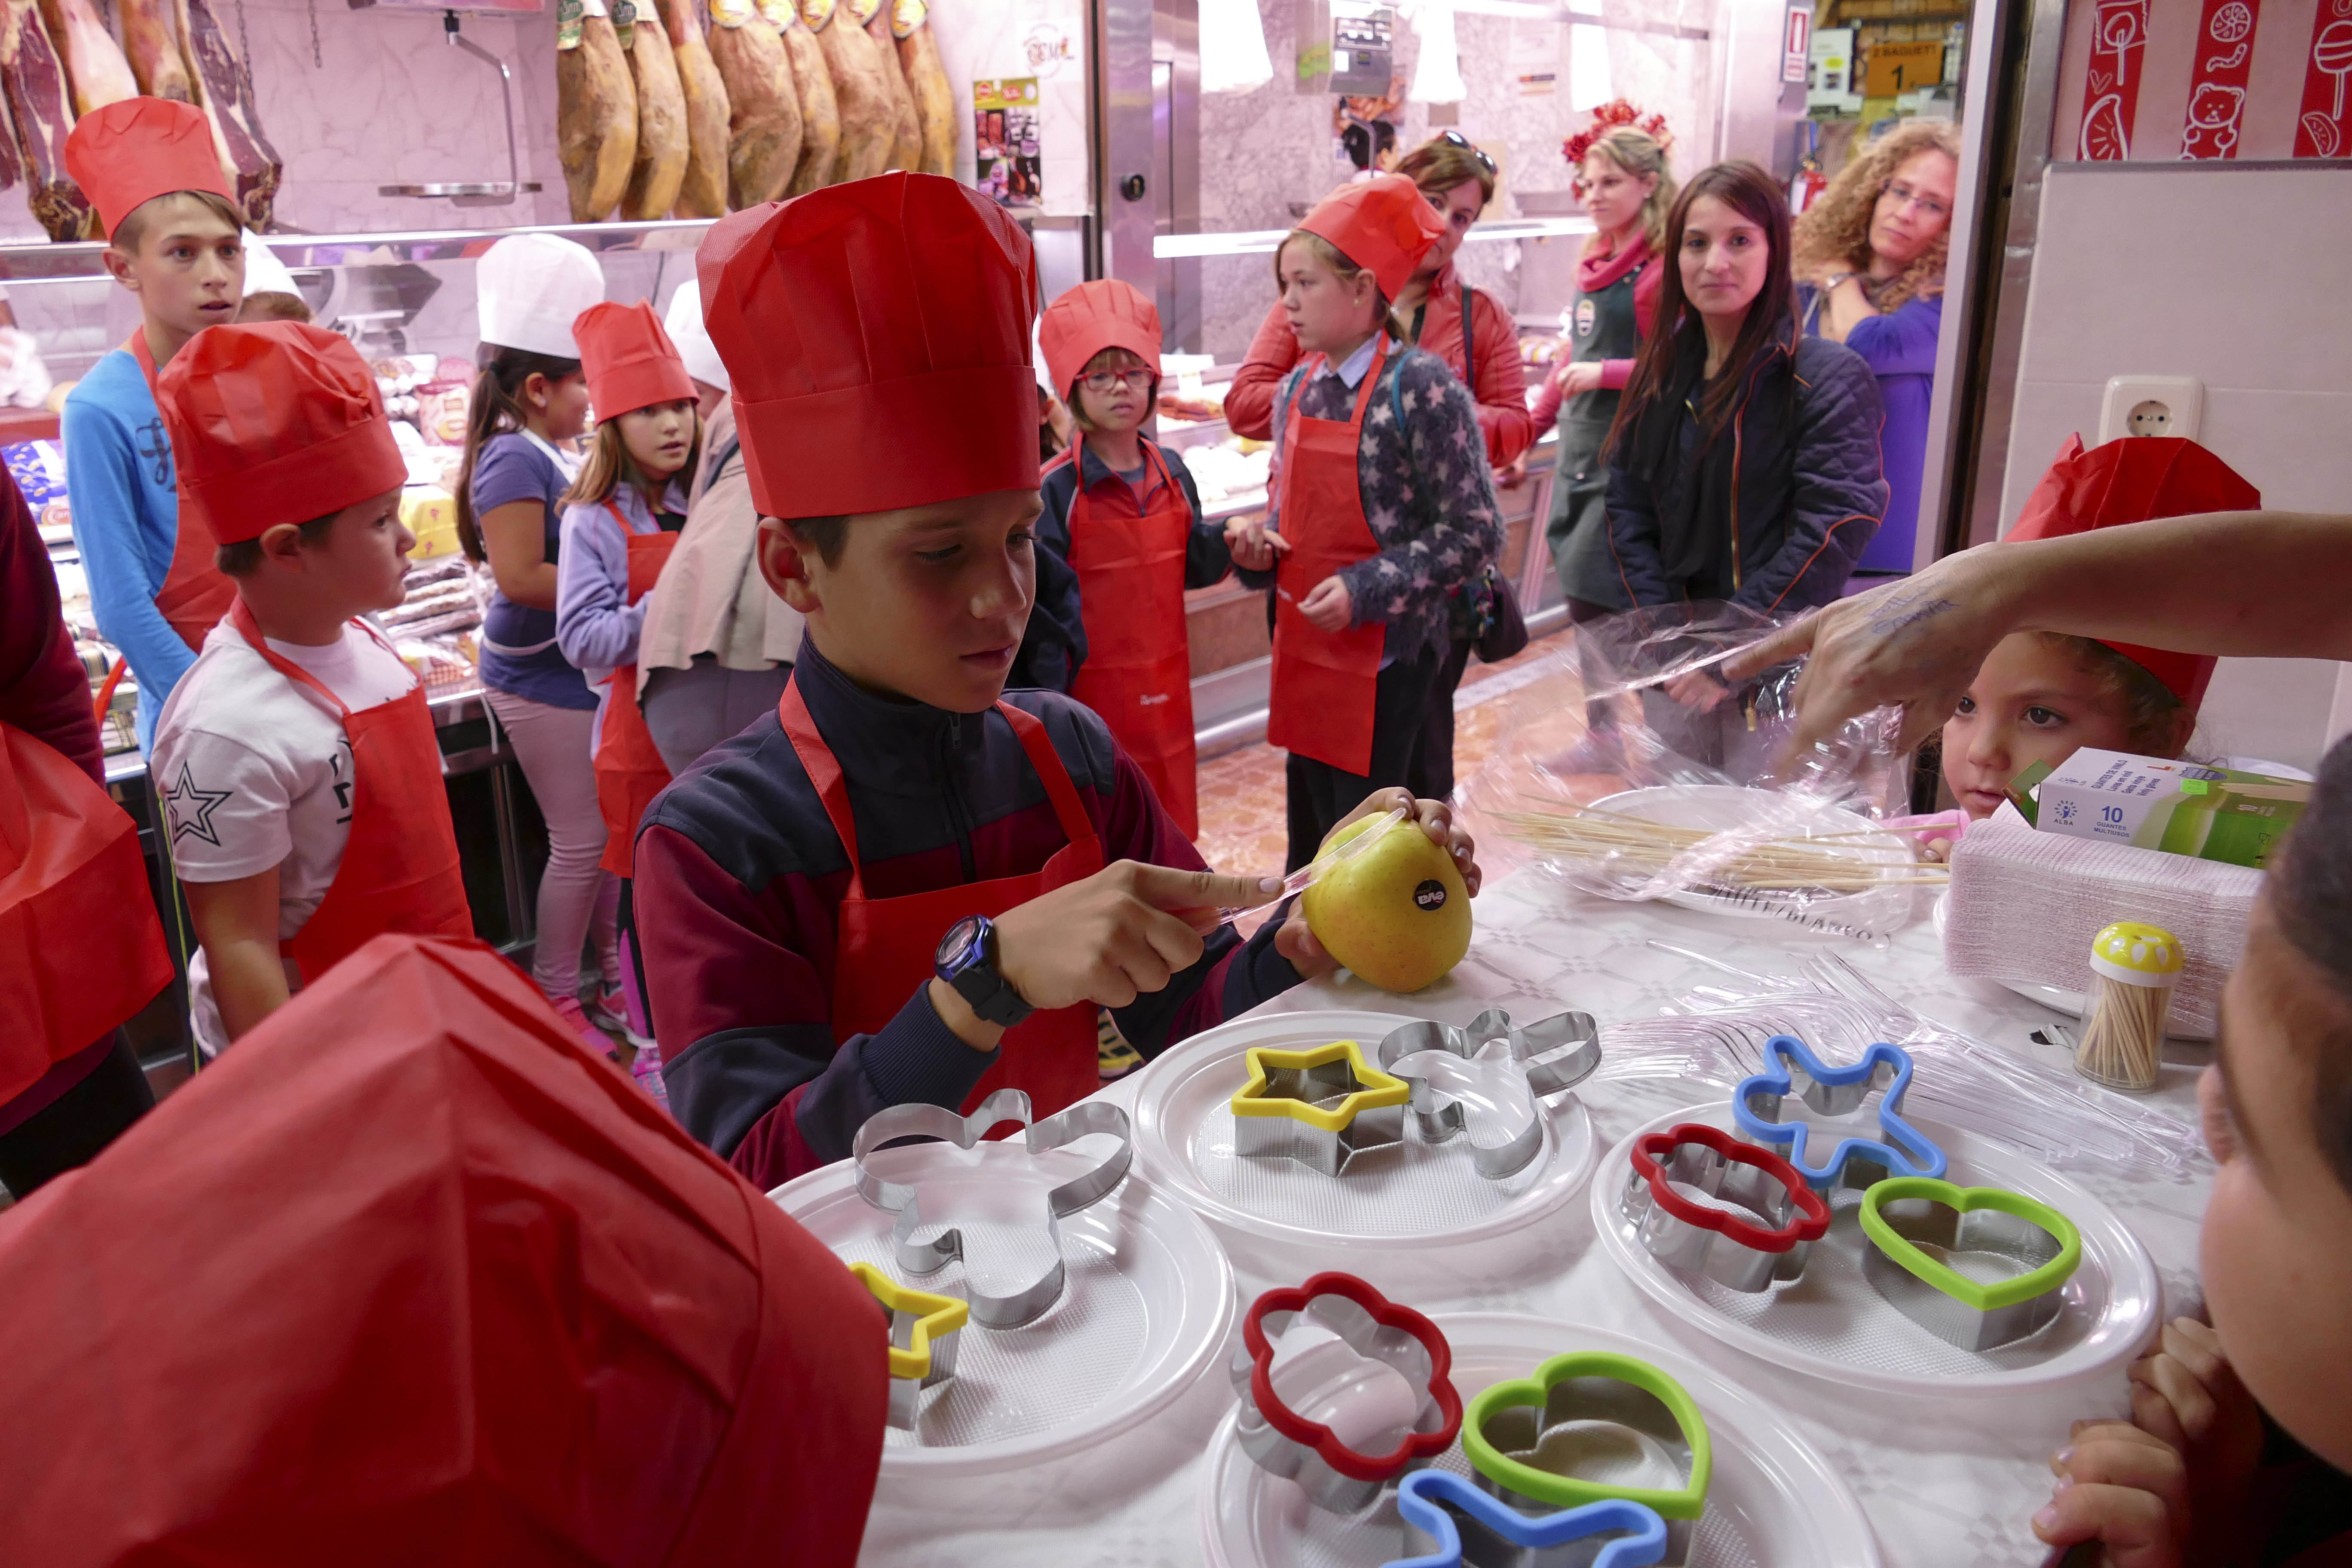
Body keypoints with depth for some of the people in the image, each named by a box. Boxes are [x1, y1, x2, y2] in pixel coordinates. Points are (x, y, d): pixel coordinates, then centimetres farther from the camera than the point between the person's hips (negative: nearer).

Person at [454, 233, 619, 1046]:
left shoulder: (555, 454, 10)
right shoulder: (514, 459, -18)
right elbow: (519, 575, -25)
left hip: (581, 669, 9)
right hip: (540, 681, -9)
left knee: (607, 828, 17)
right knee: (580, 840, 0)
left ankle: (609, 967, 32)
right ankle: (555, 993, 16)